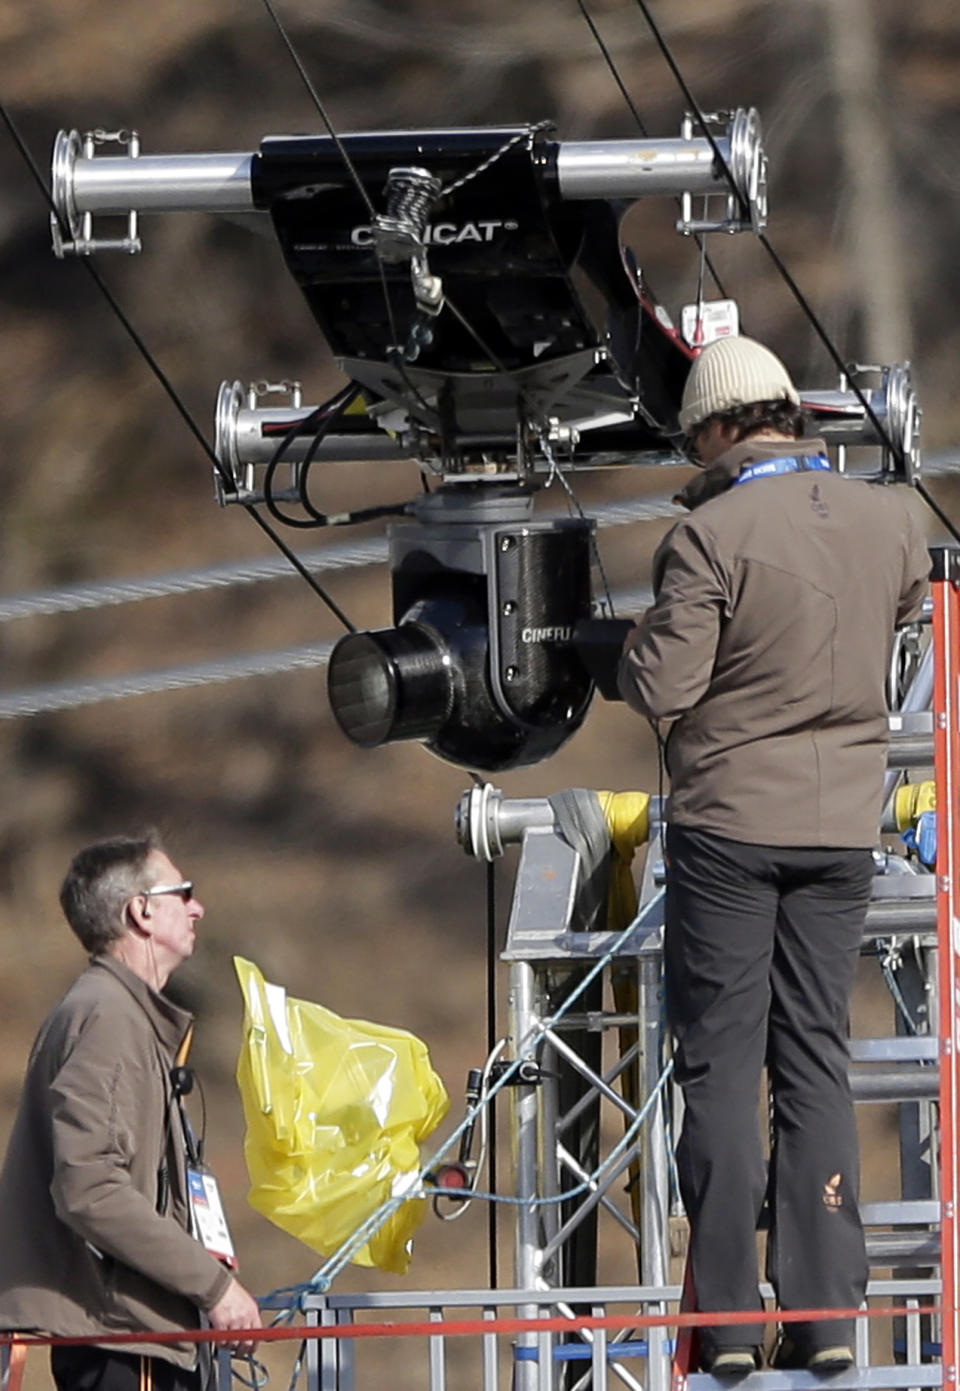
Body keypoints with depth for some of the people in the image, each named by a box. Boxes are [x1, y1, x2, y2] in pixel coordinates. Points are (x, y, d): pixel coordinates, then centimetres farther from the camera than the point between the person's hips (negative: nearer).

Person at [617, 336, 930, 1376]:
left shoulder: (711, 536, -15)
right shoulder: (886, 520, 1)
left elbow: (663, 691, -16)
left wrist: (631, 655, 5)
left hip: (729, 822, -4)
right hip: (842, 822, 4)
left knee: (720, 1063, 2)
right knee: (816, 1057, 9)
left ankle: (726, 1319, -1)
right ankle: (826, 1313, 3)